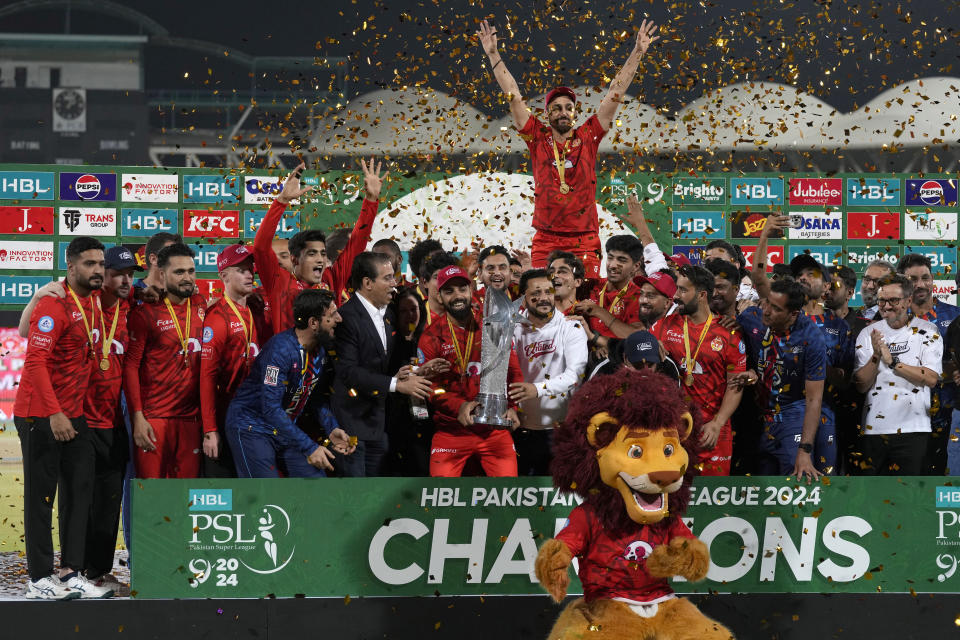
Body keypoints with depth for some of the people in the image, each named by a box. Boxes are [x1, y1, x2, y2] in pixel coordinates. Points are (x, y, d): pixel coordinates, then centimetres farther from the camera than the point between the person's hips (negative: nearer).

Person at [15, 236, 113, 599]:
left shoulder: (92, 304, 11)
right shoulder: (55, 304, -15)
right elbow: (35, 362, -22)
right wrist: (55, 413, -26)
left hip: (74, 416, 8)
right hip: (41, 416, -8)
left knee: (80, 492, 6)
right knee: (41, 496, -2)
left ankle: (72, 573, 9)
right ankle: (40, 579, 3)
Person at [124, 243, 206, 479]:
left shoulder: (201, 306, 11)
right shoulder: (144, 314, -4)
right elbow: (130, 367, -6)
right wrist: (137, 417, -13)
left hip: (192, 418, 4)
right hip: (153, 419, -4)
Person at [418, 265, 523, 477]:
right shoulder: (432, 336, 2)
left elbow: (513, 372, 7)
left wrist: (511, 406, -11)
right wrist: (458, 406, -21)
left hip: (495, 429, 1)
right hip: (450, 431, -1)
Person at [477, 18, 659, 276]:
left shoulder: (587, 137, 7)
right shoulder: (538, 137, 8)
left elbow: (615, 93, 7)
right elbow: (512, 95, 9)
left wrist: (638, 52, 7)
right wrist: (493, 54, 8)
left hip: (584, 242, 0)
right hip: (545, 242, 0)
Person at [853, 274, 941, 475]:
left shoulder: (927, 332, 1)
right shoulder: (868, 334, 8)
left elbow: (931, 379, -12)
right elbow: (861, 386, 2)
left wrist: (891, 361, -16)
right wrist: (875, 357, -15)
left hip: (912, 430, -3)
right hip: (872, 429, 3)